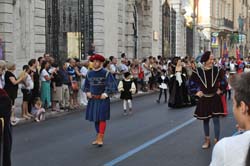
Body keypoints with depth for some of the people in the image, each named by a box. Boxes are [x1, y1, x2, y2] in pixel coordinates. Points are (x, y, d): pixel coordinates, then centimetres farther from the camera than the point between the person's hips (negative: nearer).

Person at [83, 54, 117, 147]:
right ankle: (99, 137, 22)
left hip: (103, 100, -5)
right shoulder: (89, 74, 6)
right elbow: (86, 85, 21)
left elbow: (112, 86, -9)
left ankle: (100, 138, -1)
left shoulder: (106, 73, -9)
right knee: (95, 119, 11)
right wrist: (87, 92, 5)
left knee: (102, 118, -3)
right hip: (92, 100, 5)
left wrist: (105, 94, -15)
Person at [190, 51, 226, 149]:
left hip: (215, 98, -1)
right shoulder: (198, 71, -9)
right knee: (205, 120, 12)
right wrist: (196, 92, -3)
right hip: (204, 99, 1)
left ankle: (216, 141, 5)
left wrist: (221, 89, 1)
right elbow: (191, 82, 3)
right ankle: (207, 140, 25)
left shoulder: (217, 70, -7)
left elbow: (224, 80, 8)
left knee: (216, 119, -3)